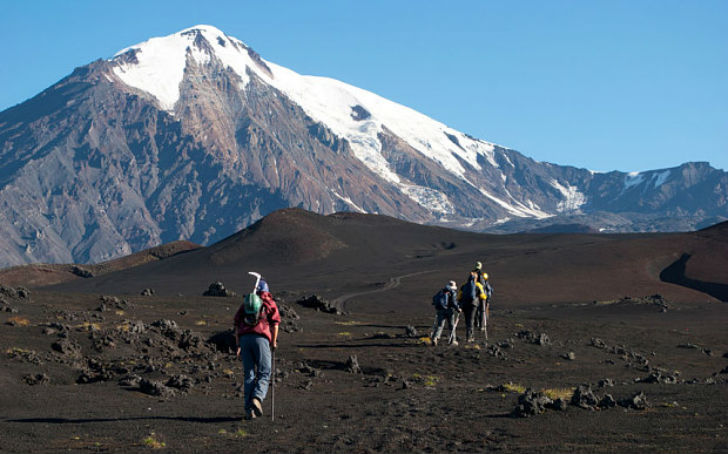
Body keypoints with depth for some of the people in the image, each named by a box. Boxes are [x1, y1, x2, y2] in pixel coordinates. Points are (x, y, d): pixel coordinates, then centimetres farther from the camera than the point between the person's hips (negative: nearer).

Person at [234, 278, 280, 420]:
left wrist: (238, 346, 14)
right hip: (261, 338, -3)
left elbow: (237, 325, 15)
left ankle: (249, 409, -1)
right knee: (264, 374, -1)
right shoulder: (270, 303, 15)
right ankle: (257, 398, -27)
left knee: (249, 375, 7)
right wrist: (274, 342, 10)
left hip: (244, 339, 3)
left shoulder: (245, 303, 24)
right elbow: (275, 324, 4)